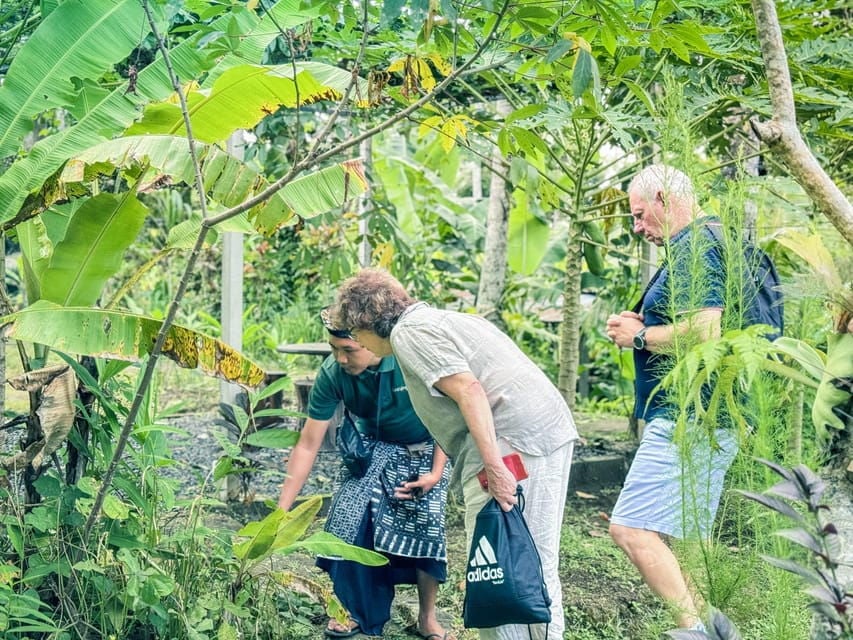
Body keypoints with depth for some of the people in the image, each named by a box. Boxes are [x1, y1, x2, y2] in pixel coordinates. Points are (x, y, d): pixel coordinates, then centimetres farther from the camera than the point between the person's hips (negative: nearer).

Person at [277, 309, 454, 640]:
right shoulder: (331, 374, -25)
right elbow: (307, 445, -19)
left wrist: (436, 473, -20)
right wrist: (282, 510, -21)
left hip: (427, 449, -2)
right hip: (376, 447, 2)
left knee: (425, 522, -15)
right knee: (349, 514, -15)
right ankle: (353, 609, 5)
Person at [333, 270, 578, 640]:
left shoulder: (409, 333, -3)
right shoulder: (433, 320, 27)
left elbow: (468, 390, -17)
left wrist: (494, 467, -23)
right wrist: (436, 475, 31)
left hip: (513, 443, -10)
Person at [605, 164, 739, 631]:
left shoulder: (695, 247, -13)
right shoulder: (706, 242, 20)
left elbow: (705, 331, -26)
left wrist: (640, 336, -11)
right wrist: (648, 327, 13)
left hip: (688, 420, -11)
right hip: (707, 418, 11)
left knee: (631, 529, -15)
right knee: (687, 536, 15)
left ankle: (696, 627, -17)